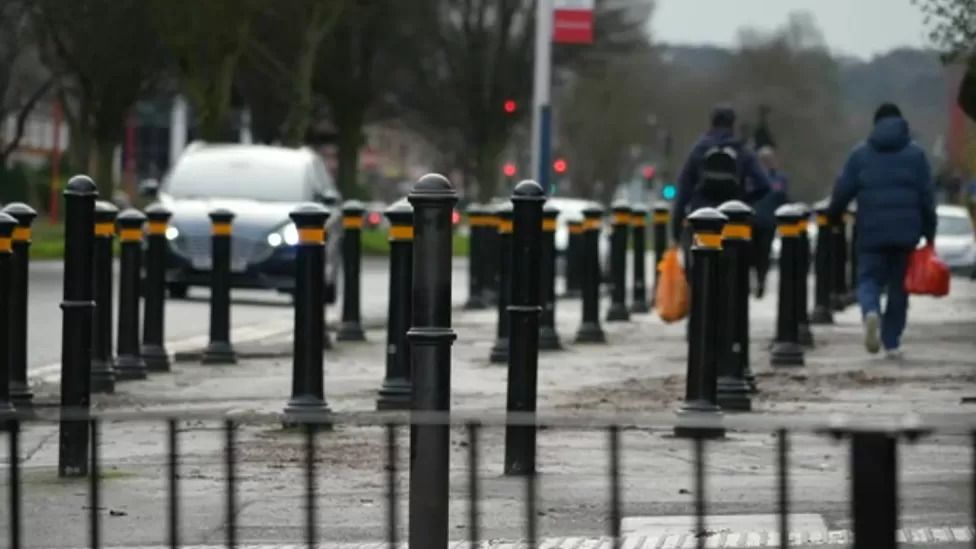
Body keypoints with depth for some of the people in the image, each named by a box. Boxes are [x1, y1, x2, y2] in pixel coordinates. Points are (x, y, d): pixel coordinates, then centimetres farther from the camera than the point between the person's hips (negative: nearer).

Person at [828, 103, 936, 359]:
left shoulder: (860, 154, 3)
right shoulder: (915, 153, 4)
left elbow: (843, 190, 3)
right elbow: (927, 196, 2)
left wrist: (833, 214, 22)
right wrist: (929, 233, 8)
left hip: (871, 232, 0)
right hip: (905, 231, 0)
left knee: (869, 277, 5)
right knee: (899, 285, 9)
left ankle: (870, 312, -28)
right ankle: (892, 342, 9)